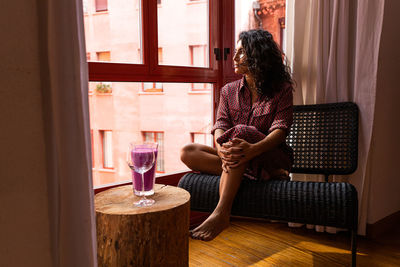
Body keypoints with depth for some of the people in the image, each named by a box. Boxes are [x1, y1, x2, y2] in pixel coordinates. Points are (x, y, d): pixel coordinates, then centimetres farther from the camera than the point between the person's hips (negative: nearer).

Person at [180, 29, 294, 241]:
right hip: (239, 160, 4)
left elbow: (280, 130, -14)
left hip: (272, 158, -4)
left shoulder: (282, 90, 1)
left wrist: (253, 149, -35)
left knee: (240, 131, -35)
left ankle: (221, 213, -38)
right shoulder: (229, 91, 12)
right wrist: (222, 149, -28)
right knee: (188, 153, -19)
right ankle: (261, 174, -24)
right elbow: (220, 126, -2)